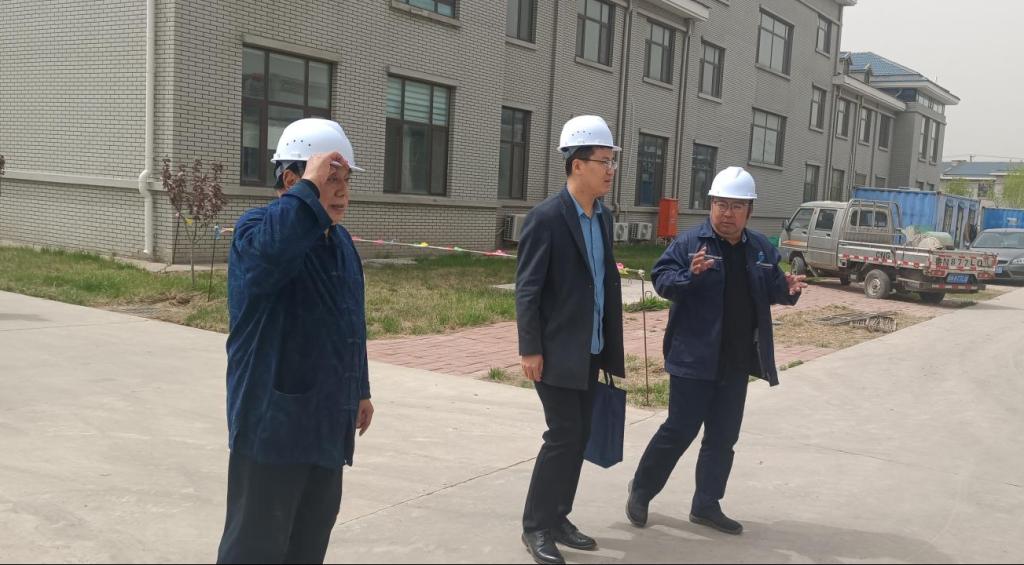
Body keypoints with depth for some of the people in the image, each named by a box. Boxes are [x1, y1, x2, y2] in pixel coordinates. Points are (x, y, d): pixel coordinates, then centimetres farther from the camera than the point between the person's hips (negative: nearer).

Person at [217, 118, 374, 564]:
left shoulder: (340, 241, 12)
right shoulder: (257, 228, -14)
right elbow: (274, 247, -42)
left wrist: (360, 390, 22)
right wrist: (310, 187, -31)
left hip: (326, 421, 8)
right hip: (273, 421, -8)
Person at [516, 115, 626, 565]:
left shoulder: (604, 218, 10)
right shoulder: (546, 217, -13)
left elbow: (609, 283, 13)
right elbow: (527, 288, -15)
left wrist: (613, 347, 13)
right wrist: (530, 350, -17)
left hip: (590, 352, 8)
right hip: (557, 351, -8)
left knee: (579, 437, 12)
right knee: (563, 435, -5)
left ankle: (557, 518, 25)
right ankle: (536, 526, 10)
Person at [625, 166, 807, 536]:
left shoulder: (761, 249, 7)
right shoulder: (691, 241, -9)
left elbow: (771, 289, 16)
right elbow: (660, 279, -13)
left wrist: (788, 290, -5)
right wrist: (690, 275, -31)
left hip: (737, 361, 6)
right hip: (694, 357, -5)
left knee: (723, 436, 12)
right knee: (679, 430, 1)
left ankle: (706, 505, 26)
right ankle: (641, 490, 20)